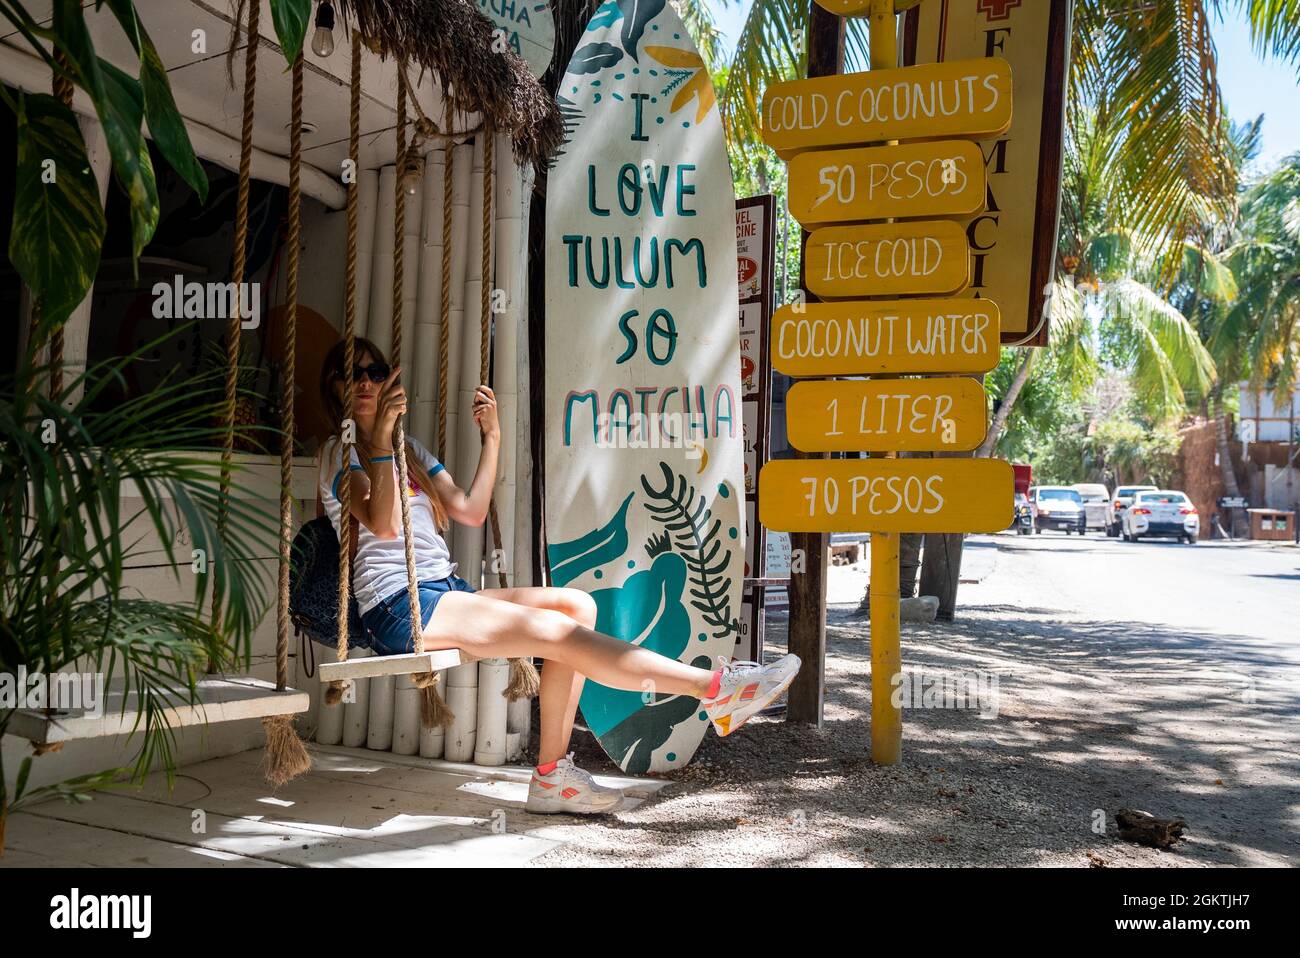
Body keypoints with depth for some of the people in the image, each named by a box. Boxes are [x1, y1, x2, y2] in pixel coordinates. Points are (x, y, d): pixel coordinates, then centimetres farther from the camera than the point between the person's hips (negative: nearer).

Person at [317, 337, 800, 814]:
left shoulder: (409, 448, 24)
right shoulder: (340, 452, 2)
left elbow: (470, 511, 14)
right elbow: (383, 524, -17)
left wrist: (492, 438, 10)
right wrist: (380, 438, -23)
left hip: (445, 595, 8)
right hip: (399, 609, -8)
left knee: (577, 606, -12)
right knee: (555, 631, -23)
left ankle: (553, 775, -14)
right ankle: (713, 689, -25)